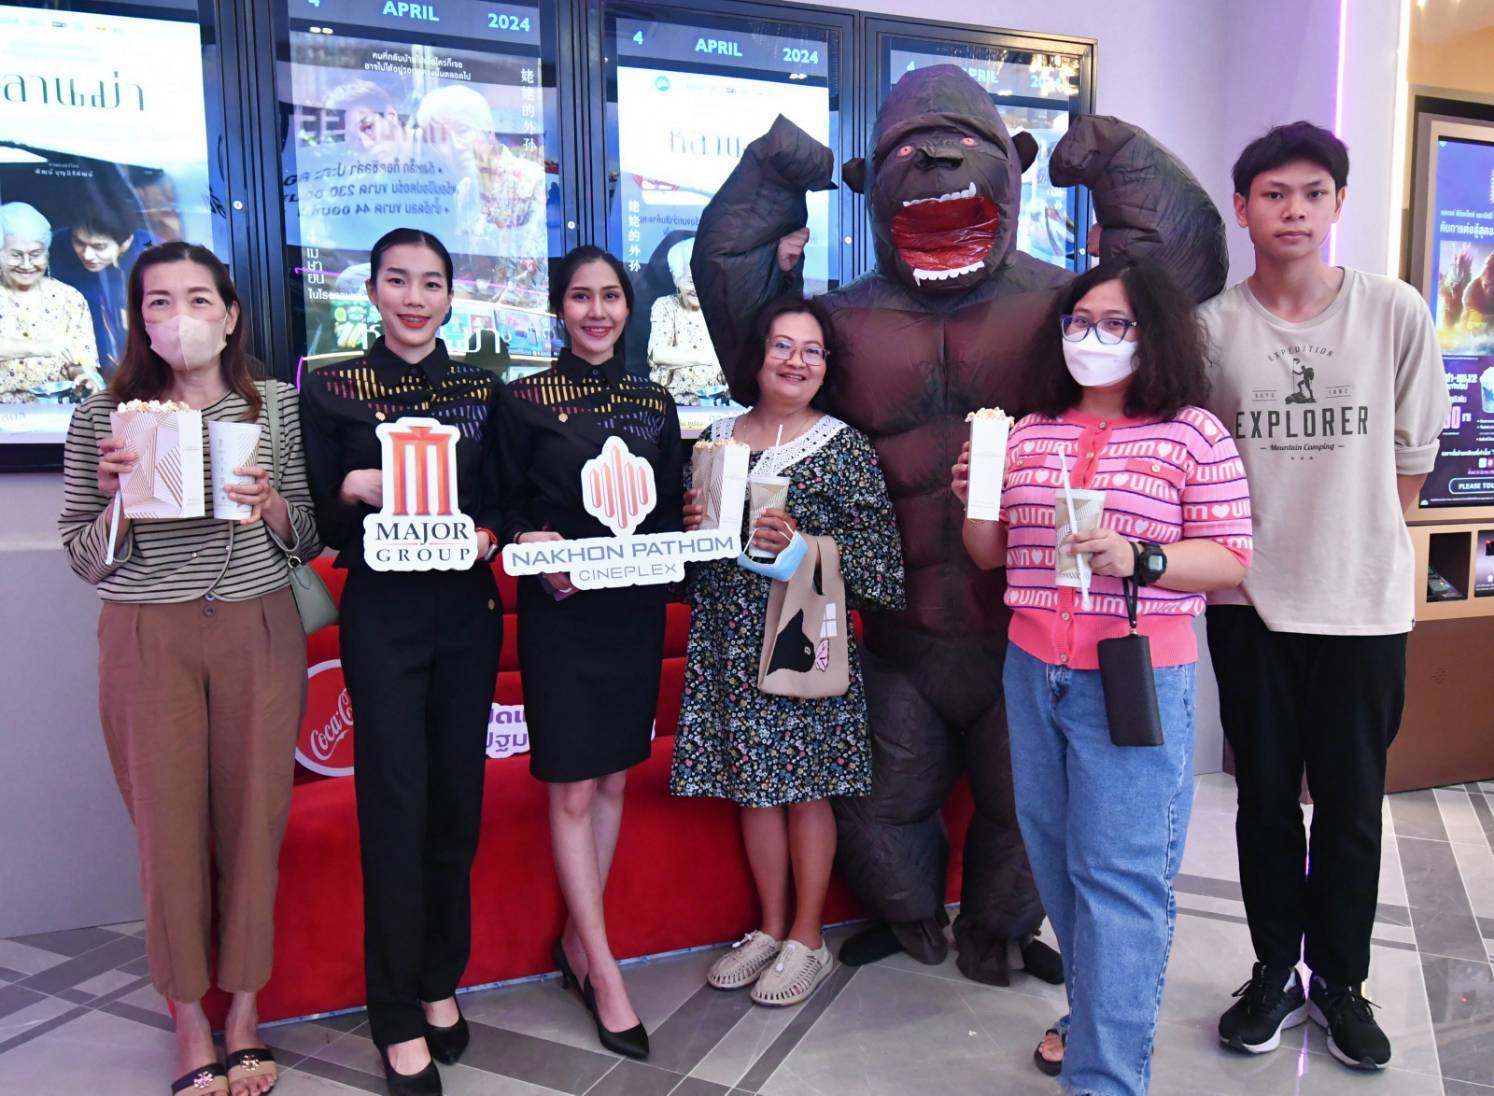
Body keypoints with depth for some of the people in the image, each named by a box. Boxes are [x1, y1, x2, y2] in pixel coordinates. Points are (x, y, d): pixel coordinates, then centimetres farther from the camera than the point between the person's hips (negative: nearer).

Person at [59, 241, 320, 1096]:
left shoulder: (276, 406, 4)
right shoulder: (104, 419, 3)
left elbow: (308, 543, 7)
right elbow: (85, 559, 6)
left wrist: (269, 502, -13)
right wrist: (115, 497, -13)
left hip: (259, 632, 1)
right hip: (149, 639, 0)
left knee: (254, 815, 6)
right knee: (170, 824, 5)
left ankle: (245, 1009, 25)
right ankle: (191, 1024, 22)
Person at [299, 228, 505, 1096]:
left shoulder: (483, 389, 9)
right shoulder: (332, 391, 2)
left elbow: (506, 500, 10)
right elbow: (317, 521, 1)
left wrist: (488, 532, -10)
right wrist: (355, 489, -18)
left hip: (468, 609, 3)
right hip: (382, 613, -2)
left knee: (458, 796, 8)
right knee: (396, 802, -2)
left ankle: (441, 982, 26)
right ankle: (398, 1014, 12)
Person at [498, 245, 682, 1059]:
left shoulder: (655, 403, 10)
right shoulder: (525, 400, -1)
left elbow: (671, 511, 12)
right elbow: (503, 508, -1)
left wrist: (660, 550, -8)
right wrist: (534, 548, -19)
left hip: (635, 606, 4)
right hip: (559, 605, -4)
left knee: (612, 777, 11)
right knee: (572, 788, -1)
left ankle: (579, 938, 28)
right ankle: (605, 974, 9)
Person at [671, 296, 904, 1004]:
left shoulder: (844, 447, -3)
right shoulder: (718, 439, 9)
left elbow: (881, 551, -9)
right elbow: (689, 545, 18)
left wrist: (802, 545, -21)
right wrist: (691, 524, -4)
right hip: (730, 638, 4)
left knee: (805, 784, 4)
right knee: (751, 780, 11)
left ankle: (807, 939, 22)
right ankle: (770, 928, 28)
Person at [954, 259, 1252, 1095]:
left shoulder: (1195, 433, -2)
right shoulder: (1029, 433, 11)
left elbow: (1232, 561, -4)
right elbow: (990, 554, 14)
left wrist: (1139, 558, -20)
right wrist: (975, 501, -6)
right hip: (1032, 672, 5)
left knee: (1119, 874, -2)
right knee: (1055, 856, 15)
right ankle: (1099, 1010, 36)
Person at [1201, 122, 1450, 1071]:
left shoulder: (1395, 312, -3)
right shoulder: (1211, 325, -2)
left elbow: (1414, 452, 5)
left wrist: (1357, 540, 7)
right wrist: (1245, 541, 1)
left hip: (1364, 601, 0)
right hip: (1250, 601, 0)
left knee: (1353, 803, 9)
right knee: (1267, 797, 11)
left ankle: (1340, 982, 28)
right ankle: (1276, 973, 28)